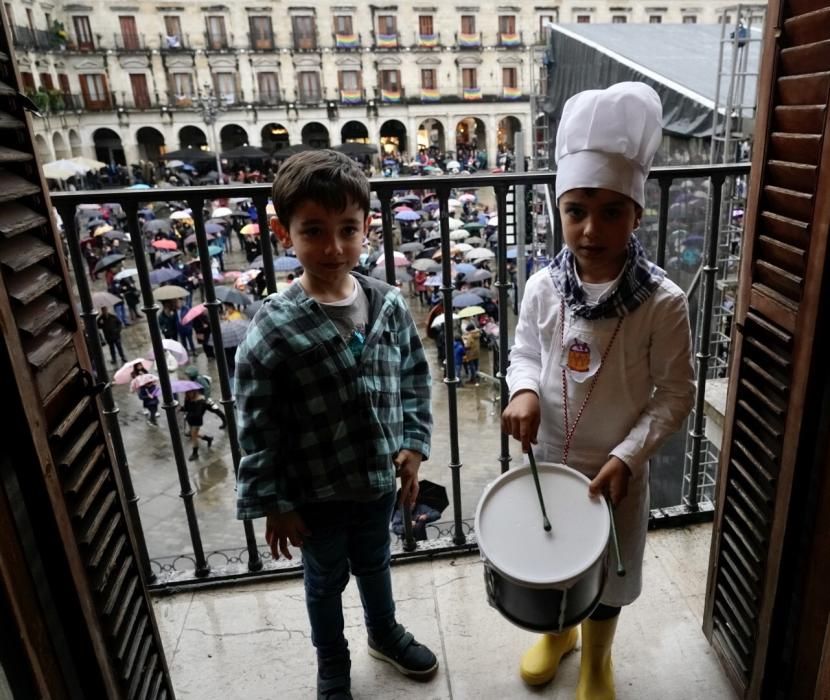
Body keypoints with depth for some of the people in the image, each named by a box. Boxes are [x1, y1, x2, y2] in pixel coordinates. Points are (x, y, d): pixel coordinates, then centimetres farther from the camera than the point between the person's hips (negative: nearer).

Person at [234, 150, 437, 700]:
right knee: (327, 581, 22)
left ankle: (385, 633, 58)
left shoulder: (389, 303, -10)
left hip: (380, 476, 4)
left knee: (375, 563, 29)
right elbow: (257, 428, -16)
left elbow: (415, 376, 3)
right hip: (315, 490, -3)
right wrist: (273, 504, -12)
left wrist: (412, 444, -2)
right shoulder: (273, 329, -23)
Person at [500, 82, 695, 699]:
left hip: (615, 466, -2)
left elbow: (676, 393, -12)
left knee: (605, 572, 21)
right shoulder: (543, 288, -13)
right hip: (545, 456, 3)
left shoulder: (663, 303, -21)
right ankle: (555, 632, 58)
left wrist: (627, 456, -21)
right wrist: (523, 391, -19)